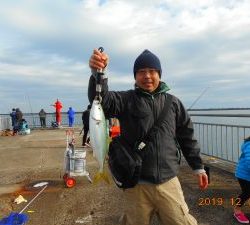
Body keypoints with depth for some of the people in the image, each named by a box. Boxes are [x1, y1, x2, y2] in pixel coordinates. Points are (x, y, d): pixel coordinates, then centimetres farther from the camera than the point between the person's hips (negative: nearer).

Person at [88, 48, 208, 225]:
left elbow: (187, 136, 13)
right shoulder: (126, 99, -2)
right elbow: (102, 100, -21)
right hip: (137, 184, -1)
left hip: (168, 182, 2)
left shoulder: (173, 102, 7)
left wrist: (198, 167, 14)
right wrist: (98, 74, -40)